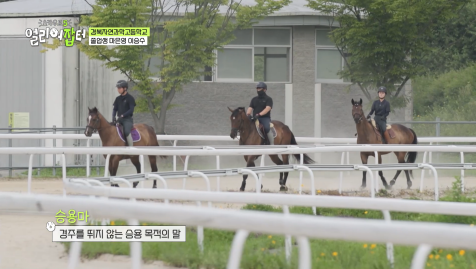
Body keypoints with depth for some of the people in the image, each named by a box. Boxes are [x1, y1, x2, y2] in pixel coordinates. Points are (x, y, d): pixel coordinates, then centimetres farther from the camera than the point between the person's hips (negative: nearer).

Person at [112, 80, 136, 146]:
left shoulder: (130, 98, -5)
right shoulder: (118, 99, 13)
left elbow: (131, 110, -12)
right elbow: (115, 109, 12)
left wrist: (123, 115, -22)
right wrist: (113, 117, -8)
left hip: (128, 119, -7)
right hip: (120, 119, 7)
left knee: (127, 131, -30)